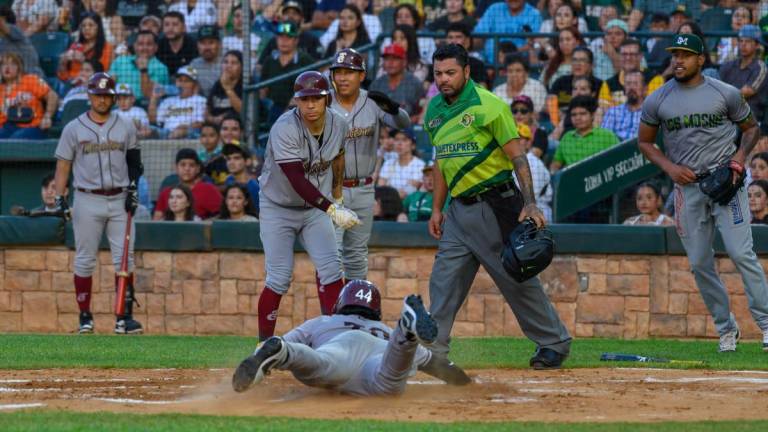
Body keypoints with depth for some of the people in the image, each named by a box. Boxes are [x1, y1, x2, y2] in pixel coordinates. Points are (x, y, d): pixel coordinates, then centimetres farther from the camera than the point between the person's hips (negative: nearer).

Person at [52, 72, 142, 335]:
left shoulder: (126, 127, 9)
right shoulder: (74, 129, 3)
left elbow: (134, 162, 12)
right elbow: (63, 165, 3)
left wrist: (132, 190, -1)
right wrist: (59, 199, -6)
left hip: (120, 200, 1)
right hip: (88, 201, -1)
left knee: (124, 259, -4)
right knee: (85, 260, 0)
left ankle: (125, 317, -3)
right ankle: (85, 317, 6)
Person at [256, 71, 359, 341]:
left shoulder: (338, 124, -9)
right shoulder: (284, 129, -28)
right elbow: (297, 180, -34)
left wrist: (337, 195, 18)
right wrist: (332, 209, -42)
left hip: (315, 207, 5)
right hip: (278, 208, -5)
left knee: (331, 268, -9)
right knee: (280, 278, -8)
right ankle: (264, 342, 4)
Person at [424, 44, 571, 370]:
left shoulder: (487, 105, -12)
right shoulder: (435, 109, 10)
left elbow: (517, 156, -14)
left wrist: (529, 205, -23)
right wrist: (437, 209, 16)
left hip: (494, 205, -7)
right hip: (458, 208, 7)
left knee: (517, 278, 0)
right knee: (444, 281, 0)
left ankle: (554, 343, 12)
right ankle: (433, 350, 4)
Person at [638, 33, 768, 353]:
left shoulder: (726, 93, 0)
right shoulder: (657, 101, 4)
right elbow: (645, 141, 13)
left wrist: (741, 155, -8)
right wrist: (669, 167, -3)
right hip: (687, 186, 3)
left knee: (741, 252, -13)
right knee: (699, 263, 3)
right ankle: (726, 328, 15)